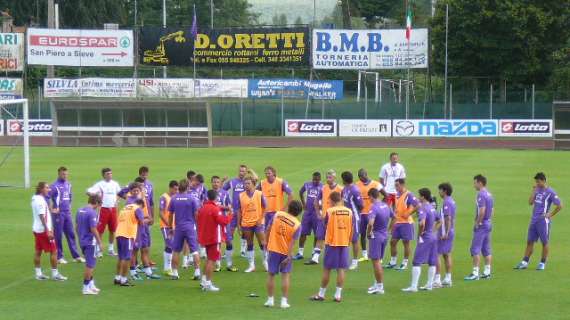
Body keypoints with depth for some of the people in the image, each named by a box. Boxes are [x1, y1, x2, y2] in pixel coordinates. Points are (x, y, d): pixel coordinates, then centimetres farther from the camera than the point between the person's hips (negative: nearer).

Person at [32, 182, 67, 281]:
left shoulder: (34, 198, 10)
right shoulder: (41, 200, -19)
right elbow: (42, 216, -23)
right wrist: (48, 231, -23)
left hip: (36, 229, 10)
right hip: (43, 230, -9)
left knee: (38, 251, 11)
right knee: (53, 251, -2)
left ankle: (38, 273, 15)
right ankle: (55, 274, 1)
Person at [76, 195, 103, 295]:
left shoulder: (80, 211, 7)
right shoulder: (92, 213, -18)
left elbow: (77, 226, 14)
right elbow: (93, 229, -20)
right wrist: (99, 242, -12)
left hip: (82, 241, 8)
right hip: (90, 242, -8)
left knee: (90, 264, 20)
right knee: (90, 265, 2)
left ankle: (91, 285, 27)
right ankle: (86, 287, 7)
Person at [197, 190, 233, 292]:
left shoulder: (203, 208, 7)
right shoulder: (215, 209, -17)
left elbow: (199, 221, 15)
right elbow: (223, 221, -21)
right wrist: (230, 214, -6)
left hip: (205, 237, 8)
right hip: (214, 238, -8)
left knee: (209, 259, 21)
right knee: (212, 260, -4)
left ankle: (204, 281, 24)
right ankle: (208, 284, -5)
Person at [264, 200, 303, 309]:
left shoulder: (278, 214, -6)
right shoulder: (297, 225, -12)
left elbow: (268, 229, 0)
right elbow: (292, 242, -16)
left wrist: (267, 242, 14)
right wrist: (289, 257, -17)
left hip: (273, 249, 1)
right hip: (285, 252, -1)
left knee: (271, 274, 11)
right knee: (286, 275, 8)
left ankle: (270, 300, 15)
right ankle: (284, 301, 5)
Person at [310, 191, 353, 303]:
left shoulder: (329, 211, -9)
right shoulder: (349, 212, 0)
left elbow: (325, 223, 5)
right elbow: (351, 229, 4)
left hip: (331, 243, -2)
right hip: (344, 243, 2)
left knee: (327, 269, 5)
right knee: (341, 269, 5)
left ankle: (321, 294, 14)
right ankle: (338, 295, 4)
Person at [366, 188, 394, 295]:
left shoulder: (374, 207, -20)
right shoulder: (386, 205, 5)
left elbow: (370, 223, -32)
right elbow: (393, 217, 20)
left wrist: (368, 233, -16)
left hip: (376, 236, -8)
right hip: (385, 236, 8)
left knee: (376, 261, 1)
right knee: (378, 260, 19)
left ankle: (380, 287, 4)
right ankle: (377, 284, 26)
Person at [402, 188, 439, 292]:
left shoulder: (423, 208, -17)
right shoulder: (432, 208, 10)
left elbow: (422, 223, -31)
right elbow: (436, 220, 23)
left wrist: (420, 234, -16)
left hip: (424, 238, -9)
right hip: (433, 237, 9)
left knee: (417, 262, -5)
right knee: (432, 262, 12)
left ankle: (413, 286, -7)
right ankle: (429, 285, 18)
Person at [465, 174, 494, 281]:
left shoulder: (481, 194, -16)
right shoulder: (489, 194, 13)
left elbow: (482, 211, -23)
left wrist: (477, 223, -16)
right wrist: (488, 220, 17)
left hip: (481, 225, -9)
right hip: (488, 224, 9)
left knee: (475, 249, -7)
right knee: (486, 249, 12)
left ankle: (475, 273, -9)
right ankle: (487, 272, 14)